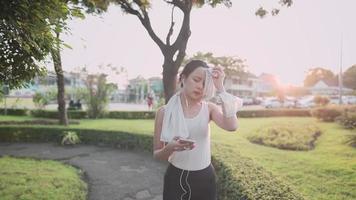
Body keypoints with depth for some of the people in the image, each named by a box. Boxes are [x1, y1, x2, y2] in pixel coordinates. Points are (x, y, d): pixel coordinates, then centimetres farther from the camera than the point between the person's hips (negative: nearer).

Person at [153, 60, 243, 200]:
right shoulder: (165, 112, -8)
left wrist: (220, 89, -24)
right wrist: (170, 148, -26)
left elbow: (232, 126, -25)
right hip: (175, 178, -1)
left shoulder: (209, 108, -4)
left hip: (205, 179, 2)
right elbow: (157, 154, -4)